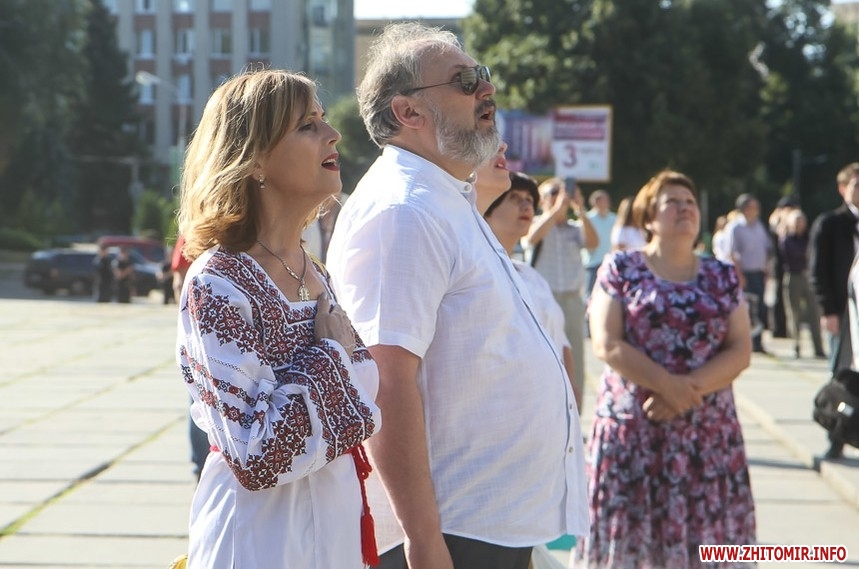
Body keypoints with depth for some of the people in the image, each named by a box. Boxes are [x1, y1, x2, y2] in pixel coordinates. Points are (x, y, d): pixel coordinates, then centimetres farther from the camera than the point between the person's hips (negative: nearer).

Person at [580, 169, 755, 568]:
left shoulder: (723, 276, 11)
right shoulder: (620, 268, 3)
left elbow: (740, 351, 3)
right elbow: (607, 344, -7)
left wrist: (689, 390, -12)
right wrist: (668, 384, -16)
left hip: (707, 432, 3)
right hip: (631, 428, -2)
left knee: (704, 536, 0)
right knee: (629, 533, -3)